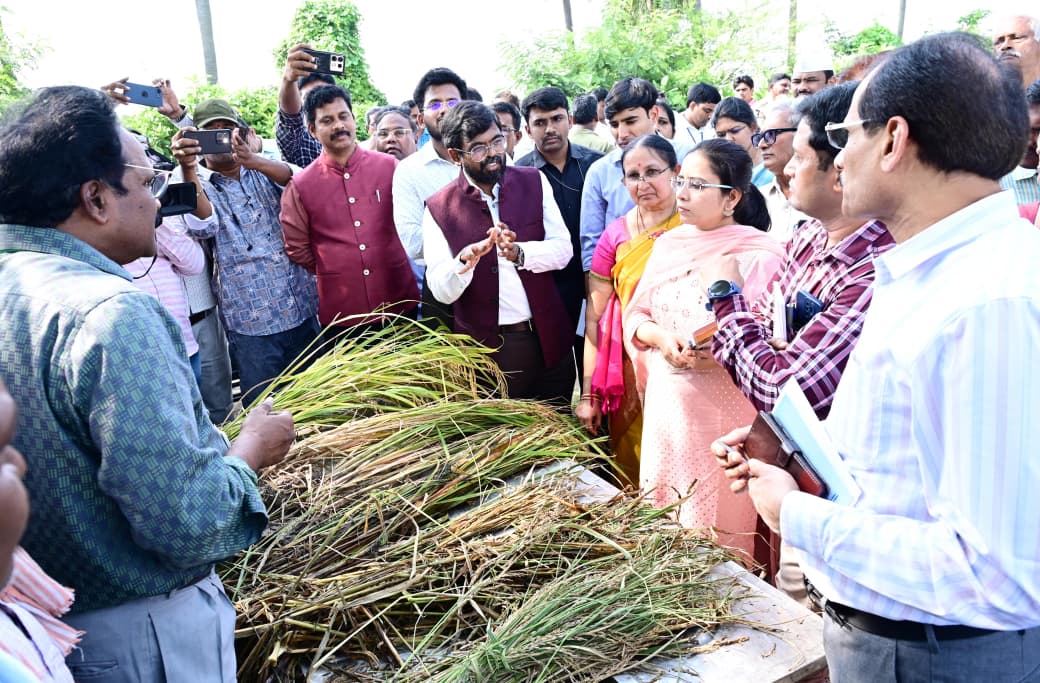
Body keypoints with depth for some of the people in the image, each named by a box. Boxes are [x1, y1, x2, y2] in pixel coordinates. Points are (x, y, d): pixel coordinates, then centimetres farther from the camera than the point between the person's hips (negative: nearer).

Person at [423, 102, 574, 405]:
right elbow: (441, 291, -7)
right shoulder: (439, 208, -5)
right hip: (484, 346, -2)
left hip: (548, 337, 2)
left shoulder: (534, 182, 1)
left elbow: (562, 249, -4)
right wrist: (464, 262, -28)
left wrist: (519, 253, -23)